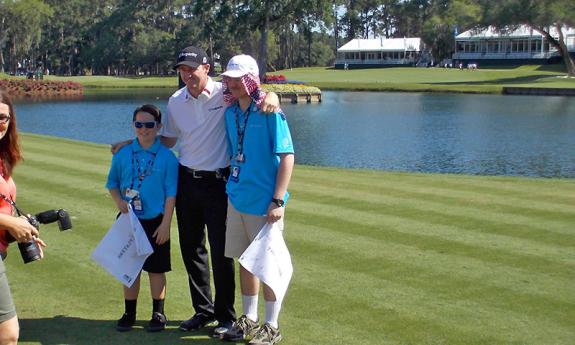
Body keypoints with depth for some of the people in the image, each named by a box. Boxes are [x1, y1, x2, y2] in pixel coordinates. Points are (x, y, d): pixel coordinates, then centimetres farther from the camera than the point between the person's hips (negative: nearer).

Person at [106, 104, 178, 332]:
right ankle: (129, 312, 24)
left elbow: (171, 193, -6)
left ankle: (158, 313, 22)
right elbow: (112, 182, 12)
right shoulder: (123, 154, 1)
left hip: (155, 221, -2)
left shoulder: (167, 157, -7)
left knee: (156, 268, 8)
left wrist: (165, 223, -9)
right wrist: (119, 201, -8)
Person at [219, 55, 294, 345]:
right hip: (237, 198, 6)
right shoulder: (230, 112, 7)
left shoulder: (268, 112, -12)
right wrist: (231, 187, 14)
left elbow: (287, 156, -15)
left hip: (264, 201, -6)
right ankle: (249, 319, 29)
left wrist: (278, 201, -20)